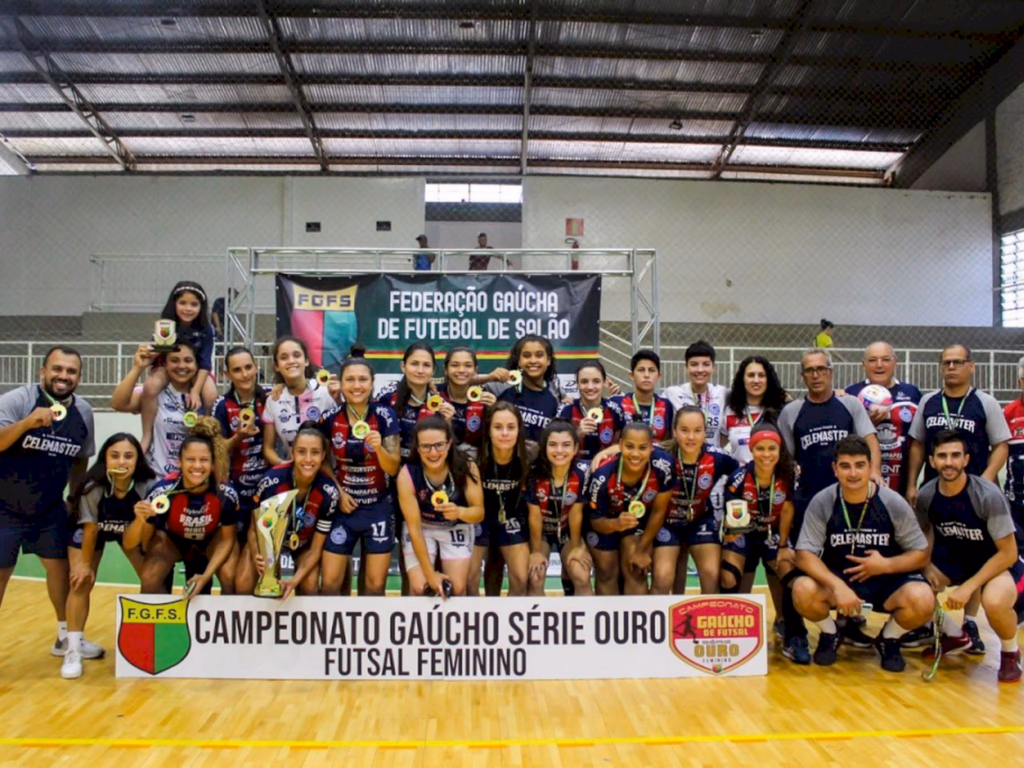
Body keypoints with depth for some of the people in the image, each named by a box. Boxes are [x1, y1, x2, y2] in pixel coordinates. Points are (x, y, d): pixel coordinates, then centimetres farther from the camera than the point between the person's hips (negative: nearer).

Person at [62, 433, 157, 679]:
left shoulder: (148, 486, -33)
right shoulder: (92, 487, -36)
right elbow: (90, 528, -19)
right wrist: (85, 563, -10)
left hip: (132, 530, 1)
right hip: (87, 530, -1)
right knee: (81, 582, -13)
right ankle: (73, 650, -1)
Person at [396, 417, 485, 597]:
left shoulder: (466, 468, -26)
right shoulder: (407, 475, -29)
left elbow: (479, 512, -19)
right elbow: (414, 528, -23)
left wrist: (460, 512, -44)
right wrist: (430, 573, -20)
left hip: (456, 528, 1)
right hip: (421, 529, -1)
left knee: (457, 588, -9)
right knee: (420, 588, -15)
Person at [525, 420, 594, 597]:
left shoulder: (582, 473, -24)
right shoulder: (534, 473, -28)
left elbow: (576, 513, -13)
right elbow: (535, 515, -17)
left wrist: (576, 547, -5)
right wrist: (536, 550, -8)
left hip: (568, 531, 1)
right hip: (540, 531, -1)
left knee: (582, 578, -14)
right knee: (535, 579, -17)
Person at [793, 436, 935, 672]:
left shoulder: (894, 503, -11)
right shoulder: (822, 503, -13)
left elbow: (921, 554, -4)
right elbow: (804, 554, -17)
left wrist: (886, 565, -23)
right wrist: (838, 586, -32)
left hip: (887, 580, 1)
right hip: (836, 578, 0)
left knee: (922, 599, -30)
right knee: (803, 590, -31)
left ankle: (889, 639, 6)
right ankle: (830, 633, 6)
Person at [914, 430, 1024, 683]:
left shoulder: (989, 496, -28)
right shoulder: (926, 495, -13)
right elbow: (925, 531, 8)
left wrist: (968, 587, -28)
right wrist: (927, 566, -11)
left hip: (999, 562, -5)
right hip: (954, 557, 5)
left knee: (994, 601, -37)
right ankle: (955, 636, 15)